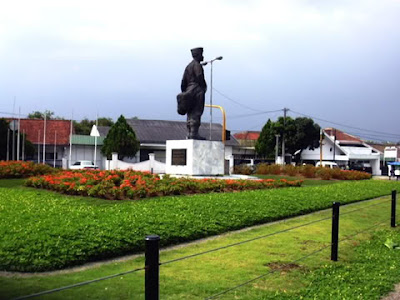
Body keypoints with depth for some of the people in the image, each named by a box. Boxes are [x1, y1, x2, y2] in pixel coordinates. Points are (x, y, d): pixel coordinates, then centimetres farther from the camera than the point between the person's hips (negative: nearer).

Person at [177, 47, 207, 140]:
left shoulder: (188, 66, 21)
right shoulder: (197, 65, -5)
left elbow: (183, 82, 19)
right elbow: (199, 77, -19)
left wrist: (184, 93, 21)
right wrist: (204, 87, -8)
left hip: (188, 92, 9)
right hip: (197, 91, -8)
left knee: (190, 114, 8)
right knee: (196, 113, -11)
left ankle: (190, 134, 7)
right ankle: (194, 134, -15)